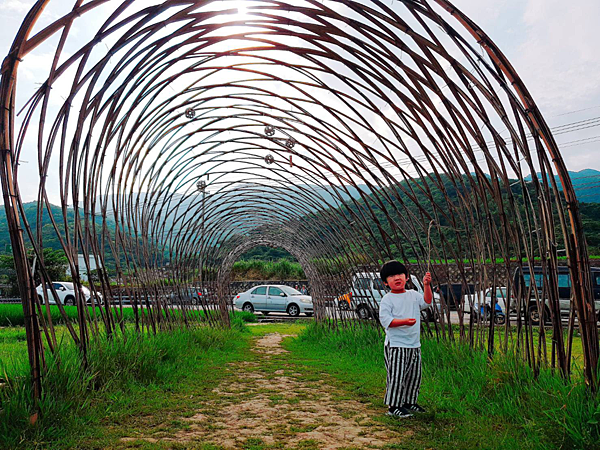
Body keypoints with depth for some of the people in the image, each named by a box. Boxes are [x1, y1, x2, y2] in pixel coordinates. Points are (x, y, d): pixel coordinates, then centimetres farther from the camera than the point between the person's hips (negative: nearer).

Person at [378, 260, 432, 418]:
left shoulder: (413, 295, 11)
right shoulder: (387, 299, -7)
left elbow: (426, 302, 1)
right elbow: (385, 320, -16)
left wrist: (426, 285, -11)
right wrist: (404, 321, -29)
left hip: (414, 345, 6)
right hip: (395, 346, -6)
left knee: (414, 376, 15)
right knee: (396, 376, -5)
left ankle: (410, 402, 31)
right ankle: (393, 406, 7)